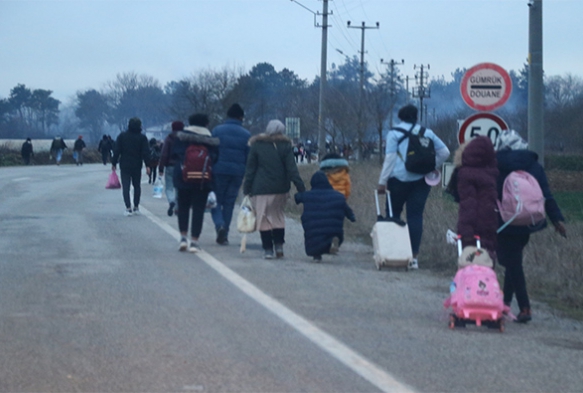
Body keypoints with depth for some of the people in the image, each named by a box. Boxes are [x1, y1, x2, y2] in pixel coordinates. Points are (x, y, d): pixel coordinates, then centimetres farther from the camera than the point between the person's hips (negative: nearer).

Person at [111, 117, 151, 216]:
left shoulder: (122, 136, -2)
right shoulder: (142, 137, -2)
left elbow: (117, 151, -2)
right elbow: (146, 152, -6)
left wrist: (114, 163, 4)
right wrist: (147, 165, -4)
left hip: (125, 166, -1)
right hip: (137, 166, 1)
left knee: (125, 187, -1)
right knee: (137, 186, 14)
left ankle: (128, 208, -12)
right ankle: (136, 207, 17)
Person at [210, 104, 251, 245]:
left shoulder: (217, 130, -1)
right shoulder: (246, 135, 5)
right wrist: (247, 178, 14)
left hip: (219, 170, -2)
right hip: (237, 173, 2)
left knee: (216, 200, 8)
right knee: (229, 203, 9)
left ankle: (219, 224, -18)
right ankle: (224, 235, 10)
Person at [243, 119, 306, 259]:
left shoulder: (256, 145, 1)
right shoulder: (285, 146, 1)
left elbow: (250, 170, 1)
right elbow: (292, 169, -4)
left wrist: (247, 189, 4)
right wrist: (301, 188, -4)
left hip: (261, 189, -2)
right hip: (280, 189, 2)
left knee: (263, 218, 2)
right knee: (278, 215, 17)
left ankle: (268, 249, -2)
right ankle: (279, 246, 9)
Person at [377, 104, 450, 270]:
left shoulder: (394, 133, 0)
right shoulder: (427, 132, 10)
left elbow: (390, 158, -7)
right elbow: (444, 152, 8)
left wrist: (382, 181, -6)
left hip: (399, 179, -3)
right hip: (422, 180, 3)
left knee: (394, 213, 10)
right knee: (416, 216, 1)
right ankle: (414, 256, -2)